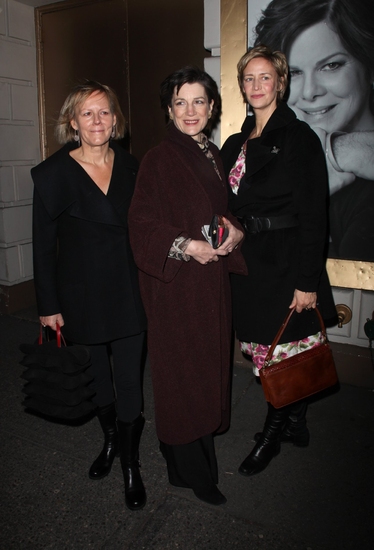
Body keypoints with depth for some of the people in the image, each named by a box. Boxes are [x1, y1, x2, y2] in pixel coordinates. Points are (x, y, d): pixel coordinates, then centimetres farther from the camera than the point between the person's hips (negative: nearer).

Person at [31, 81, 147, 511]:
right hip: (83, 294, -1)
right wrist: (49, 306, -5)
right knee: (97, 374, 17)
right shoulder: (54, 172, -7)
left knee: (129, 378, 5)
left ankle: (130, 464, 25)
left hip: (129, 291, 2)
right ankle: (110, 440, 43)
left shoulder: (129, 166, 2)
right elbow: (43, 245, -5)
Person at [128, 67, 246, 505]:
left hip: (211, 279, 7)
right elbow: (141, 225, -14)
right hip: (175, 283, -6)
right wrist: (186, 245, -26)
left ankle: (201, 443, 36)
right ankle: (189, 469, 23)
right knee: (180, 368, 4)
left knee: (207, 364, 15)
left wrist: (235, 232, -3)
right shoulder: (158, 160, -10)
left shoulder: (213, 155, 11)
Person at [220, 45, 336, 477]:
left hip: (286, 260, -6)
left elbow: (313, 213, -12)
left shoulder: (299, 137, -6)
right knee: (264, 351, 13)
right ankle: (295, 425, 34)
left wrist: (307, 280, -15)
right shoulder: (235, 144, 14)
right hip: (247, 260, 6)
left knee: (286, 352, 4)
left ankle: (272, 435, 24)